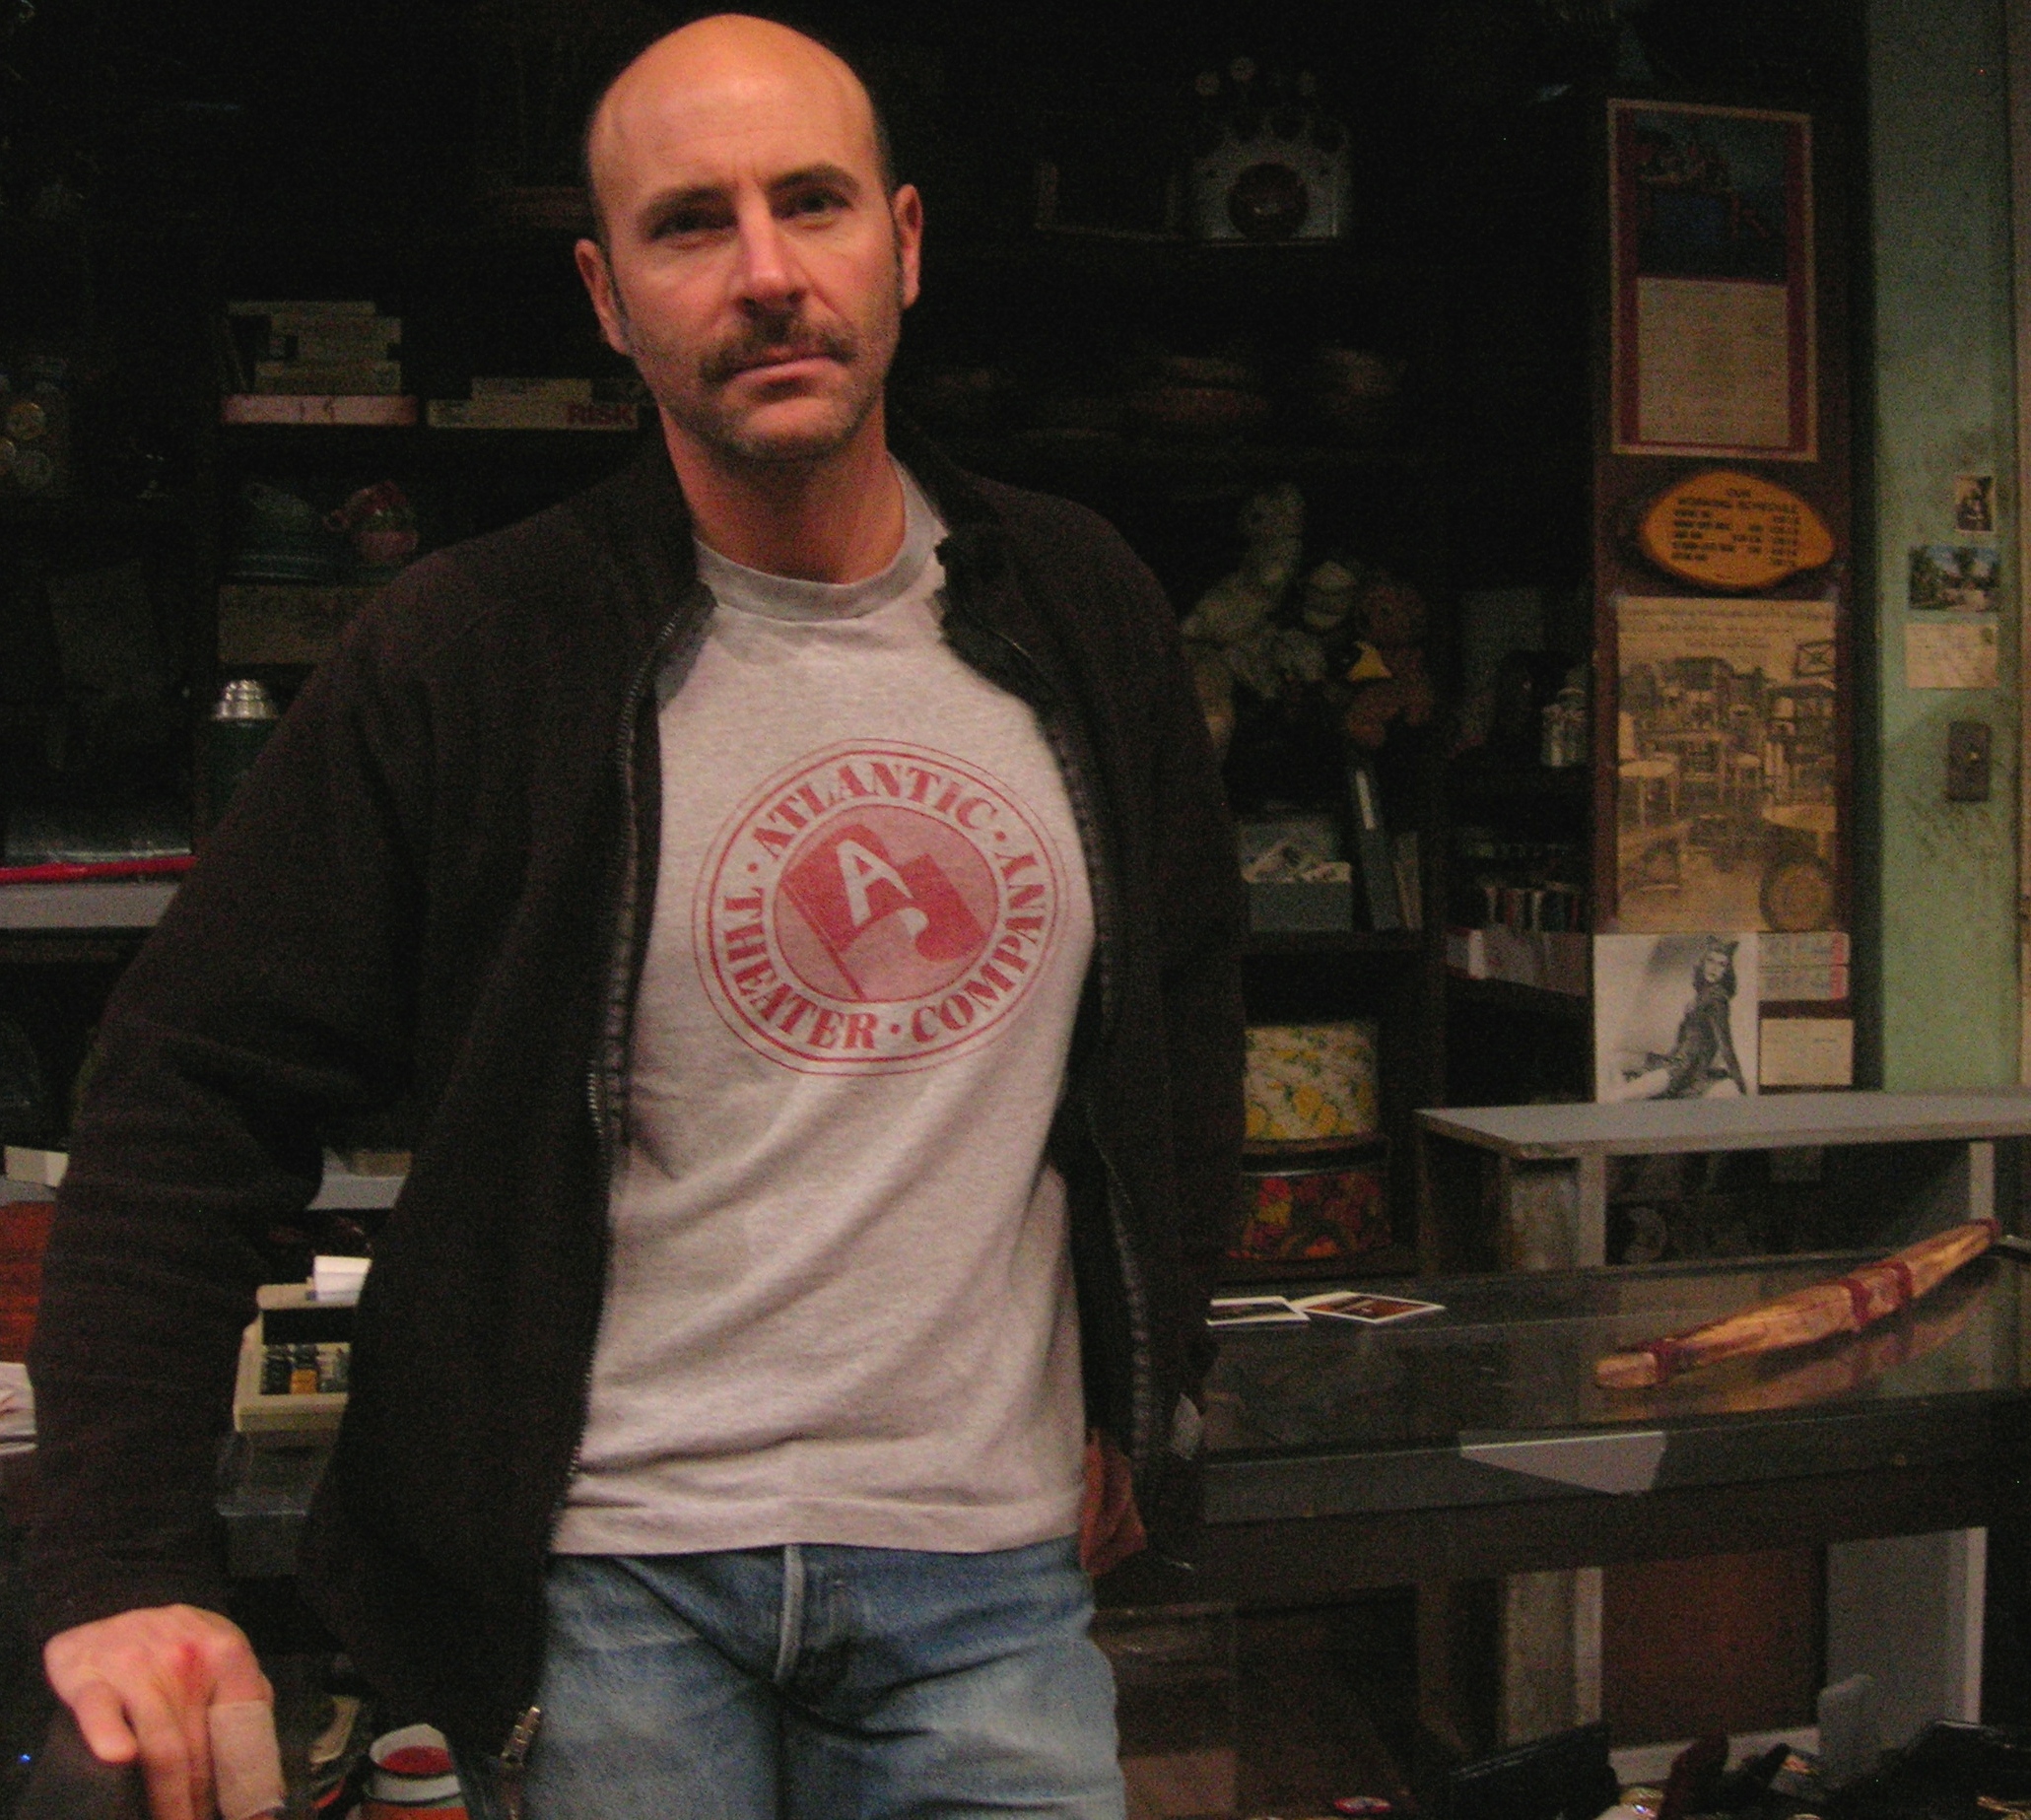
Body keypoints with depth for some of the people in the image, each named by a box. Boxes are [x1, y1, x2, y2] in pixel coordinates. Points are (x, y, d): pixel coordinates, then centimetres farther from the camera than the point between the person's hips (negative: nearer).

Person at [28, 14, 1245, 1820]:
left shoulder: (1082, 612, 3)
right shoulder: (460, 658, -9)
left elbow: (1189, 1000, 16)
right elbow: (195, 1089, -7)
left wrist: (1153, 1382, 16)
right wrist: (127, 1557, -15)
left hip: (988, 1572, 3)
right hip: (602, 1580, -2)